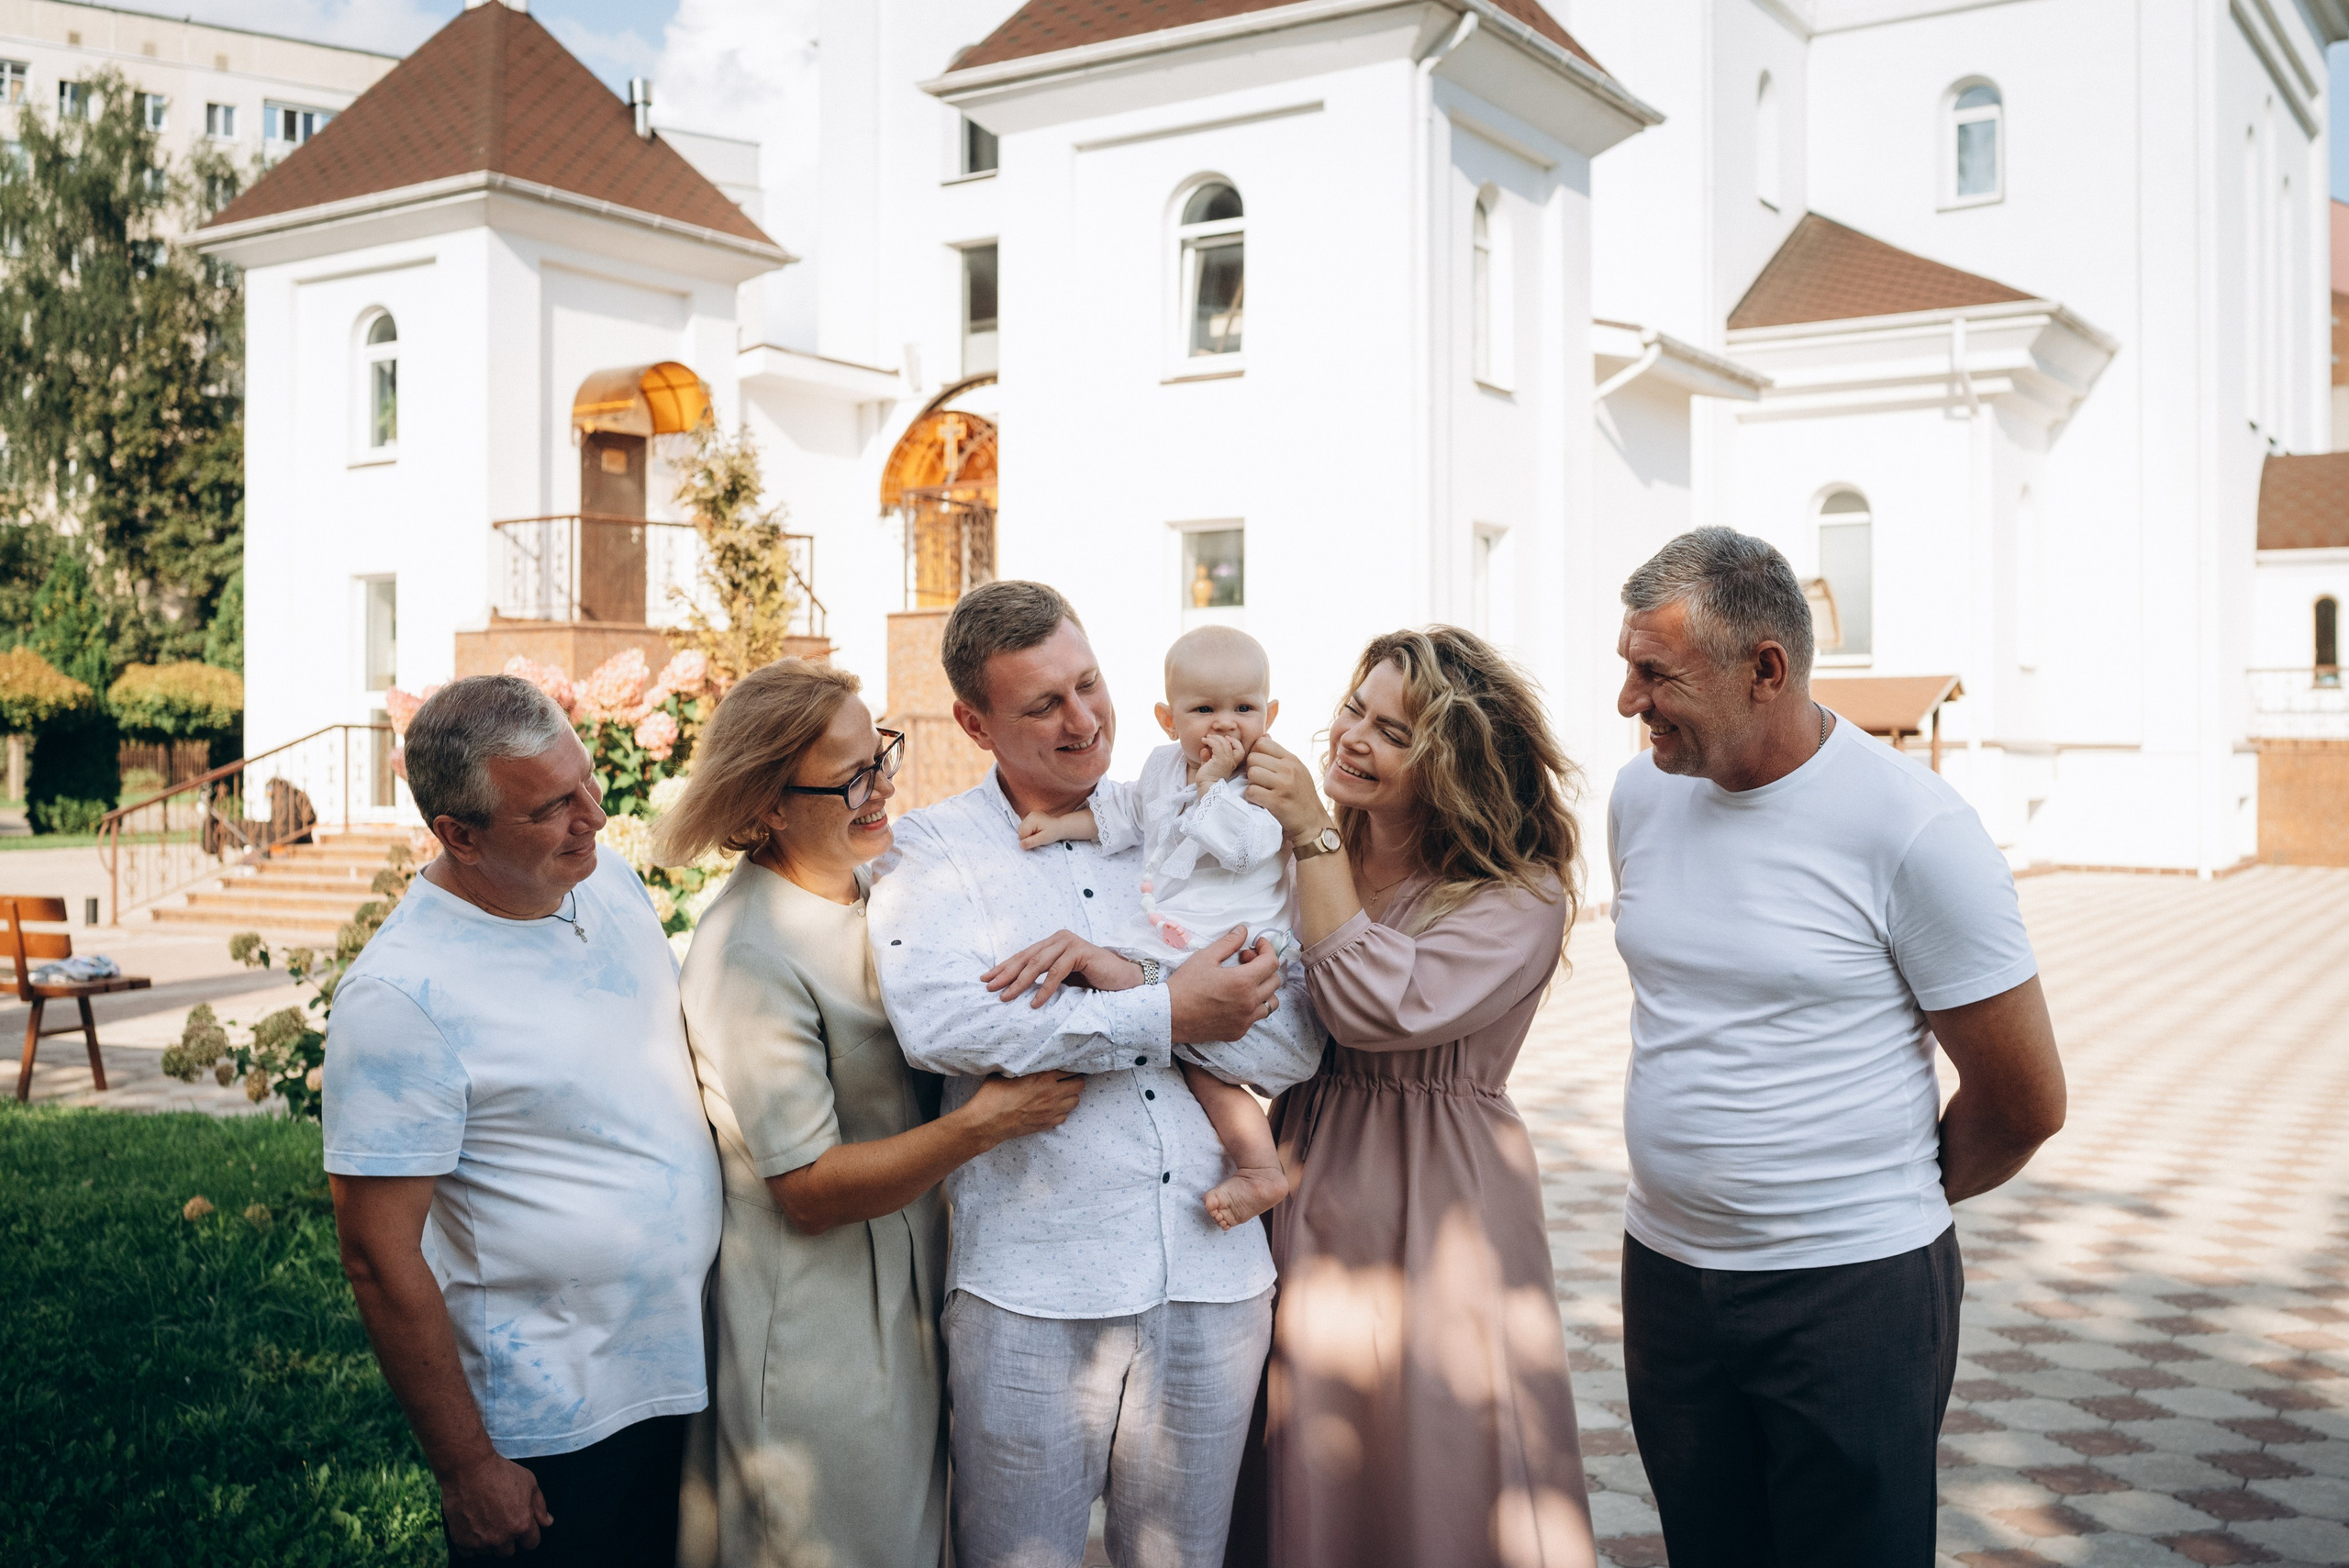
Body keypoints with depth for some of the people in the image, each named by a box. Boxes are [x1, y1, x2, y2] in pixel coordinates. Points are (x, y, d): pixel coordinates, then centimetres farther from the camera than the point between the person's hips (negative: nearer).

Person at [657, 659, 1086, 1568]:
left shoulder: (882, 881, 0)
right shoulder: (749, 954, -23)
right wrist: (983, 1123, -28)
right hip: (815, 1333, -7)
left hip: (912, 1287, 7)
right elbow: (807, 1190, -21)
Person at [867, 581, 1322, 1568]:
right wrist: (1173, 1012, -15)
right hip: (1030, 1291, -3)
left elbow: (1293, 1044, 0)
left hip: (1212, 1282, 3)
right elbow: (938, 1023, -19)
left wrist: (1126, 975, -14)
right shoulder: (934, 847, 1)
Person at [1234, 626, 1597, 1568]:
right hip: (1303, 1197, 4)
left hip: (1437, 1209, -4)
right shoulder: (1293, 851, 3)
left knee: (1433, 1485, 7)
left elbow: (1376, 1007, -23)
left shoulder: (1522, 896, -10)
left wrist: (1313, 838, -19)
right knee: (1305, 1481, 14)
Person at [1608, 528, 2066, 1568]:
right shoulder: (1639, 794, 2)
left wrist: (1889, 1204, 5)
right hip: (1665, 1274, 6)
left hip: (1855, 1293, -5)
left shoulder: (1914, 829, -16)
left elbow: (2023, 1104, -9)